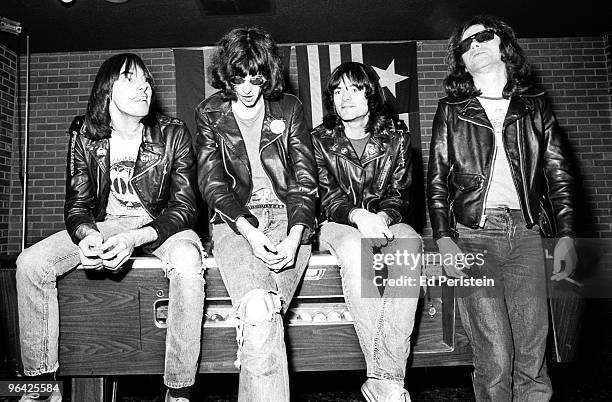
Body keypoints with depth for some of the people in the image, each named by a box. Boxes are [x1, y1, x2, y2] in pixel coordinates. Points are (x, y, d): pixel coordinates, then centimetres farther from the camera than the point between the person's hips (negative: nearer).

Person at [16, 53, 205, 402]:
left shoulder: (173, 134, -11)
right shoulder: (84, 136, -3)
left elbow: (184, 208, -13)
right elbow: (77, 205, 0)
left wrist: (135, 238, -30)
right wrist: (88, 235, -26)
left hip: (162, 223, -3)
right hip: (106, 223, 3)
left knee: (187, 262, -37)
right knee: (30, 262, -15)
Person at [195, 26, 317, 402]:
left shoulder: (289, 109, 10)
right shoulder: (210, 114, 10)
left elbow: (305, 180, 4)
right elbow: (212, 182, 1)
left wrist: (294, 236, -13)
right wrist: (248, 230, -16)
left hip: (287, 216, 1)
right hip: (235, 219, 0)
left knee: (260, 316, -25)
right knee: (259, 308, -29)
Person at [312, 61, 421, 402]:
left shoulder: (396, 137, 6)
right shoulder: (320, 140, 3)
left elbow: (399, 194, 1)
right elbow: (326, 196, -7)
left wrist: (383, 216, -23)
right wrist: (357, 215, -28)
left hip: (385, 221, 1)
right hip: (338, 224, -1)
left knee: (410, 244, -34)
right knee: (354, 248, -37)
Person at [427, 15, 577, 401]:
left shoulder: (535, 105, 15)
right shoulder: (451, 110, 10)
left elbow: (559, 174, 12)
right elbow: (437, 180, 6)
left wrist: (566, 235, 1)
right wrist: (444, 239, -5)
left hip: (526, 233, 2)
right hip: (472, 235, -1)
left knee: (533, 351, -1)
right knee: (495, 356, -7)